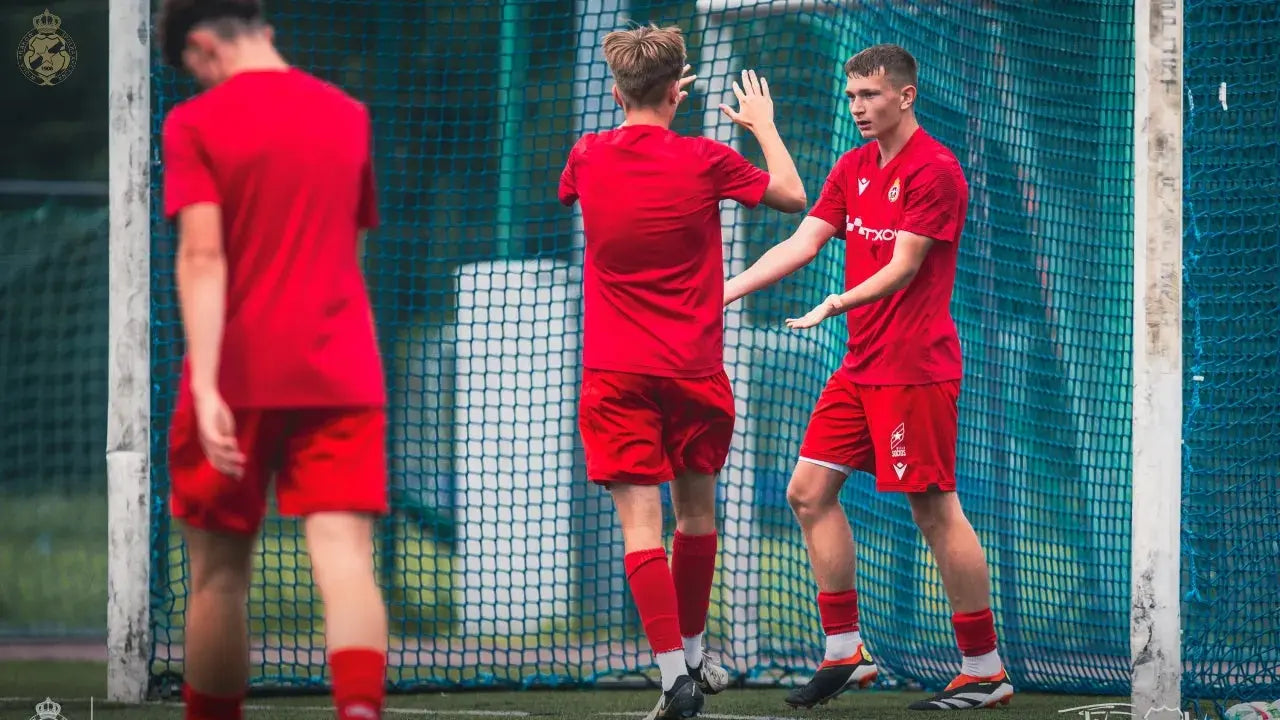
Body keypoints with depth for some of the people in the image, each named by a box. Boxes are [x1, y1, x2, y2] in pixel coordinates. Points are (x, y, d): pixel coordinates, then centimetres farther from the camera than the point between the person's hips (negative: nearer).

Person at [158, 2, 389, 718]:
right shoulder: (350, 117, 11)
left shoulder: (196, 124, -3)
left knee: (220, 572, 10)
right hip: (343, 376, 3)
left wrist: (204, 386, -19)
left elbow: (202, 257, -13)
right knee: (345, 557, -9)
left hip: (240, 378, -3)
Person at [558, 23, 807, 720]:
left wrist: (643, 107, 29)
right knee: (695, 512, 18)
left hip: (615, 375, 0)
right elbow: (791, 195, 8)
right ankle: (693, 653, 32)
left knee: (641, 523, -6)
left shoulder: (588, 157, -1)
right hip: (694, 372, 0)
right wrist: (763, 125, 23)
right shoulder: (704, 160, -7)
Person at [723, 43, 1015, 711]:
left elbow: (901, 269, -18)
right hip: (861, 366, 9)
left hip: (914, 368, -9)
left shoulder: (934, 170, -12)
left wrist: (838, 303, -33)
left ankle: (985, 670, -2)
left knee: (935, 509, -8)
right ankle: (844, 651, 12)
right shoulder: (853, 167, 13)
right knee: (810, 491, 5)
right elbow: (802, 243, 11)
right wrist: (722, 291, 1)